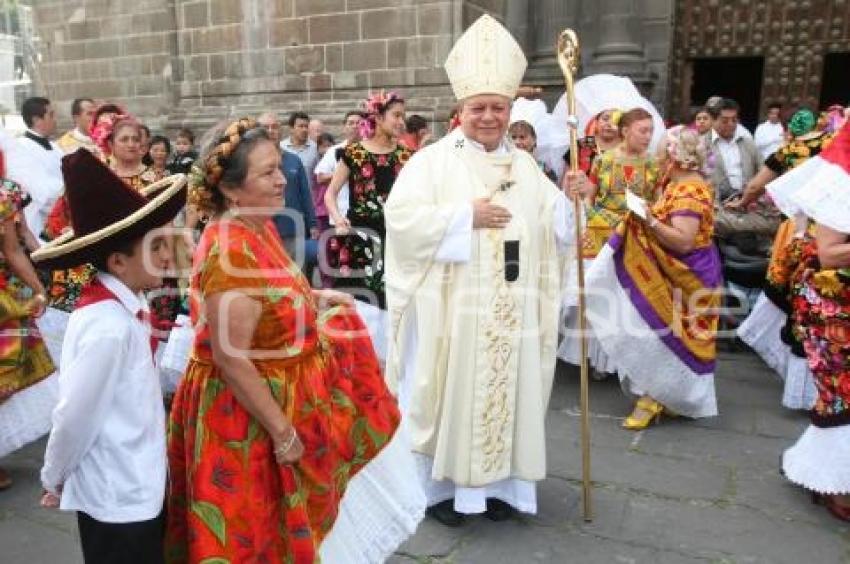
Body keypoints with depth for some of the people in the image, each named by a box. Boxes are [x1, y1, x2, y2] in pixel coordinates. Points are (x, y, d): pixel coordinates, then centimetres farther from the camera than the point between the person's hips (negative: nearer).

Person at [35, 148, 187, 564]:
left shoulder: (125, 304, -1)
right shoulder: (109, 326, -27)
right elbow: (75, 416, -21)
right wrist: (53, 479, -6)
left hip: (136, 486, 8)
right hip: (117, 497, -8)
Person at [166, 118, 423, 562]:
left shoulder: (259, 227, 0)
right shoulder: (229, 252, -29)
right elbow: (230, 359, -27)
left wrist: (314, 298, 7)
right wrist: (282, 431, -22)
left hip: (285, 398, 9)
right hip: (247, 418, -8)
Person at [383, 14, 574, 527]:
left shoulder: (525, 166, 11)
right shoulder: (434, 159, -4)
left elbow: (555, 228, 11)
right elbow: (401, 216, -15)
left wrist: (572, 202, -9)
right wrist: (466, 216, -17)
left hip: (510, 312, 5)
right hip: (450, 310, -4)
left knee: (506, 393, 11)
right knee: (447, 394, 4)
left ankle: (495, 482, 28)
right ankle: (440, 484, 21)